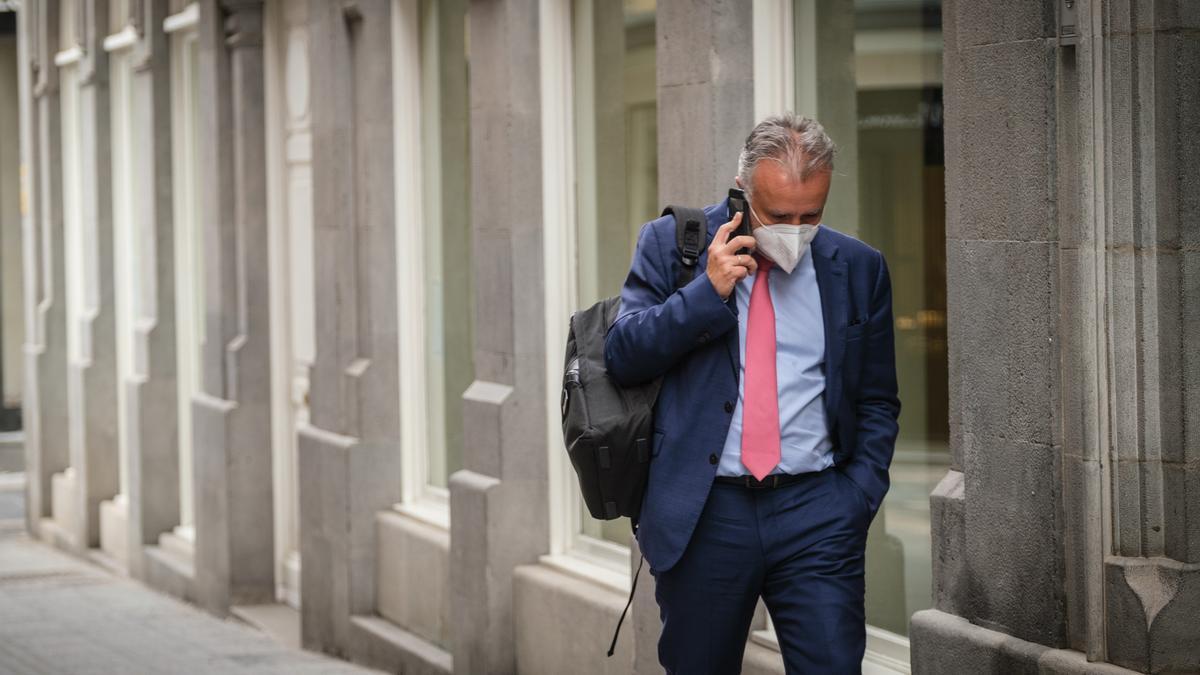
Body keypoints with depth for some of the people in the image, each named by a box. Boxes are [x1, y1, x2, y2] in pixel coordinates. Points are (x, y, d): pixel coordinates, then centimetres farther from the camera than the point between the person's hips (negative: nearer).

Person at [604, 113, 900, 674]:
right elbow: (621, 357, -3)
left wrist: (859, 497, 0)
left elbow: (877, 402, 13)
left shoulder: (858, 269, 8)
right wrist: (707, 291, -13)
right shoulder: (671, 244, 3)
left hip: (817, 513, 1)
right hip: (701, 515, 0)